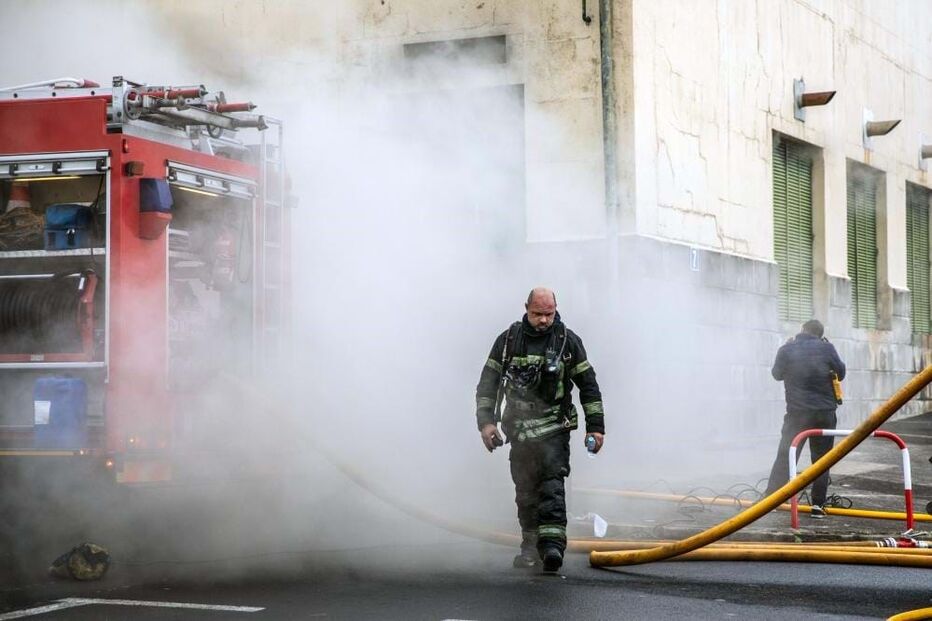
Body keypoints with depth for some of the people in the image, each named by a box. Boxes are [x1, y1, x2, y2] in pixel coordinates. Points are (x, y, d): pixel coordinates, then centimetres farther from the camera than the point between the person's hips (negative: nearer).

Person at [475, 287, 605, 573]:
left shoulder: (567, 341, 1)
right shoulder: (508, 340, 5)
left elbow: (588, 385, 7)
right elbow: (487, 383, 9)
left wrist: (595, 426, 3)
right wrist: (486, 421, -1)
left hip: (554, 429, -3)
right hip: (519, 430, 3)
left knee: (551, 485, -16)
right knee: (525, 492, 6)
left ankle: (552, 546, -24)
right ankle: (531, 547, 16)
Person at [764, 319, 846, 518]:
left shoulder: (786, 350, -4)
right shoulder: (826, 348, -3)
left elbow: (777, 374, 12)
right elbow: (841, 372, 7)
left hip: (797, 412, 0)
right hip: (825, 413, 1)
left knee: (785, 456, 3)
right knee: (821, 459, 9)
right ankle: (817, 505, 7)